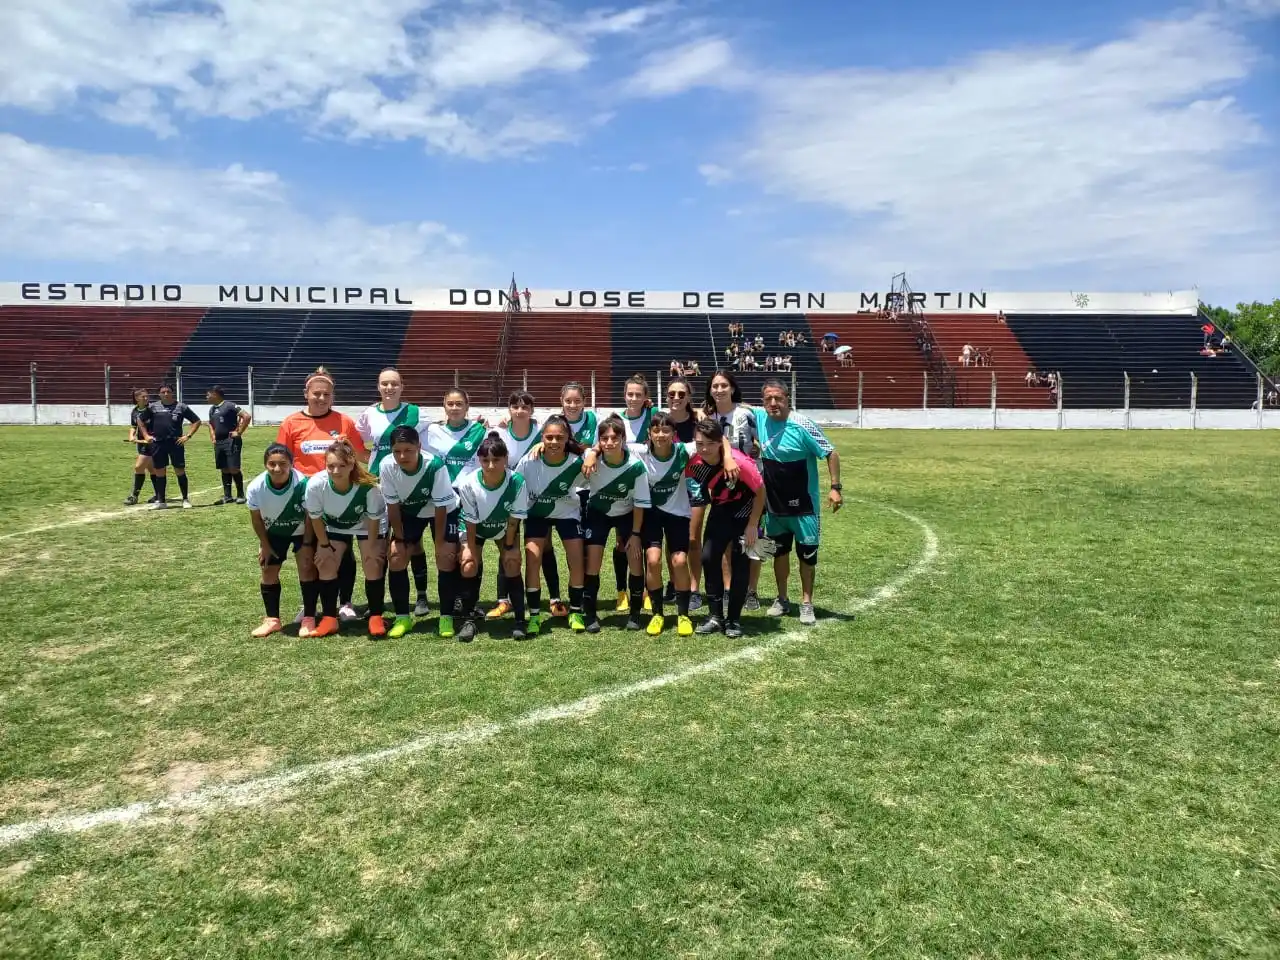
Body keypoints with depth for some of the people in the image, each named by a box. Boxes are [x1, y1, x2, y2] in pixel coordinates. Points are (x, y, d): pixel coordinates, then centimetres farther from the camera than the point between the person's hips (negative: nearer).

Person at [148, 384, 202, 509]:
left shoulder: (181, 407, 2)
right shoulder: (153, 407, 8)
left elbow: (197, 421, 5)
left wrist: (188, 436, -2)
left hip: (176, 443, -2)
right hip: (158, 443, 2)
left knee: (180, 471, -2)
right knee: (159, 472, 7)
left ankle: (186, 499, 9)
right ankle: (160, 501, 17)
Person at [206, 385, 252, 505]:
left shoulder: (229, 405, -10)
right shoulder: (212, 409, 15)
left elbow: (247, 416, -18)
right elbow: (211, 424, 34)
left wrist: (239, 432, -15)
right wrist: (212, 437, 17)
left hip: (231, 441, -8)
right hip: (219, 443, 8)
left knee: (234, 469, -9)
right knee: (224, 470, 9)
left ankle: (240, 495, 0)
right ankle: (227, 496, 15)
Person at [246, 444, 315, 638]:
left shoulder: (303, 483, -36)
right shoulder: (256, 487, -28)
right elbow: (256, 518, -9)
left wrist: (307, 545, -15)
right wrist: (265, 545, -3)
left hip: (302, 531, -3)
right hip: (273, 533, 3)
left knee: (307, 567, -12)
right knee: (269, 571, 5)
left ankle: (309, 619, -1)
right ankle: (272, 620, 19)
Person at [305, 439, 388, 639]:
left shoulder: (368, 486, -39)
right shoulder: (315, 484, -35)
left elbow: (374, 519, -21)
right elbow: (316, 518, -16)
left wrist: (371, 547, -11)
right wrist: (325, 545, -7)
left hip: (366, 526, -2)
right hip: (333, 527, 2)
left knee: (373, 564, -11)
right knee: (325, 564, -5)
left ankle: (376, 617, 2)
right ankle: (329, 619, 6)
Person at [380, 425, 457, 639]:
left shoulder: (435, 466, -36)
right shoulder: (387, 466, -28)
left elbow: (441, 507, -25)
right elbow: (393, 505, -14)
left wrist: (439, 543, -19)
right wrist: (400, 539, -10)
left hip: (442, 510, -3)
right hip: (409, 512, 3)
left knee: (446, 558, -14)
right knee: (396, 557, -8)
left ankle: (446, 618, 0)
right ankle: (402, 618, 6)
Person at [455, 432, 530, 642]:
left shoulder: (516, 482, -34)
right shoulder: (468, 484, -33)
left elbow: (514, 518, -20)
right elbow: (471, 521, -20)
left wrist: (510, 546, -12)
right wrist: (471, 550, -14)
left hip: (505, 528, 0)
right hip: (476, 529, 0)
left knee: (512, 563, -13)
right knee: (469, 565, -14)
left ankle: (520, 620, -1)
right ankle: (469, 619, 1)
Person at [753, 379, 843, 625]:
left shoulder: (802, 425, -19)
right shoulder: (760, 419, -6)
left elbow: (830, 453, -13)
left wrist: (835, 488, -18)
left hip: (803, 506, -4)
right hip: (774, 505, 5)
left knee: (807, 554, 5)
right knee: (779, 551, 16)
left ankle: (807, 604, 18)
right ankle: (782, 600, 30)